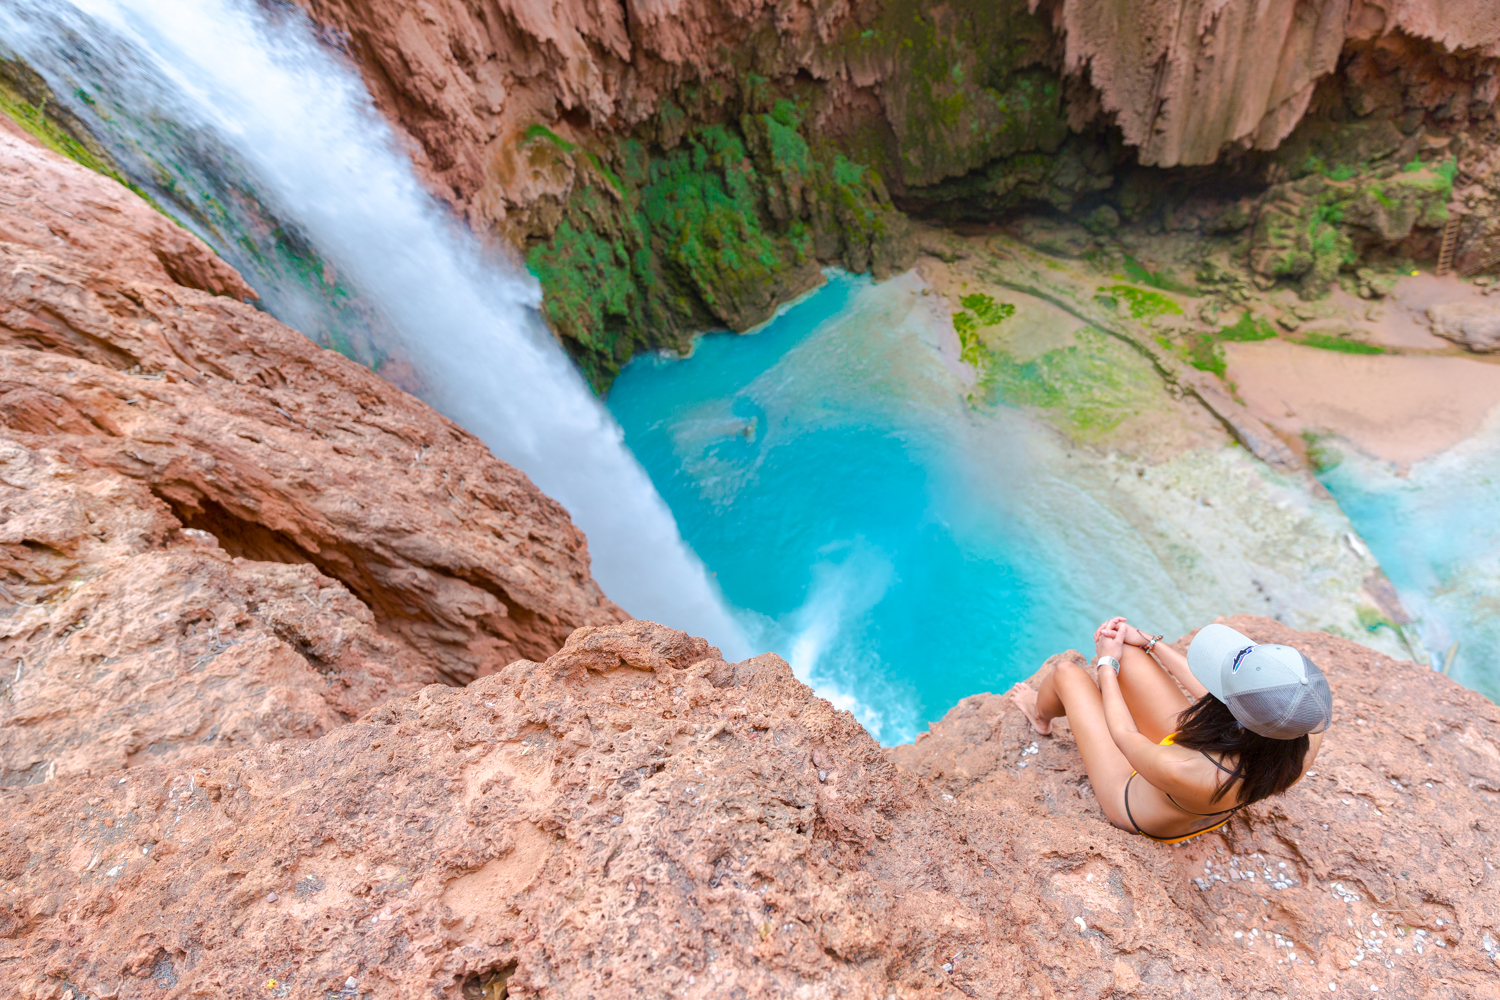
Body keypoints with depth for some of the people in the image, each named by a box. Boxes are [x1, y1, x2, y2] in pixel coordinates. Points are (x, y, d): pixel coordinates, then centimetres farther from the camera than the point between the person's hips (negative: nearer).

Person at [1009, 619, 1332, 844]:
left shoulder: (1180, 770, -46)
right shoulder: (1309, 730, -32)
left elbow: (1124, 734, -22)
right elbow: (1213, 696, -11)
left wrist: (1107, 666, -6)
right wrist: (1149, 642, -1)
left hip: (1136, 808, -4)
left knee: (1066, 671, 5)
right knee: (1125, 651, 4)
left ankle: (1040, 714, 44)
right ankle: (1104, 683, 44)